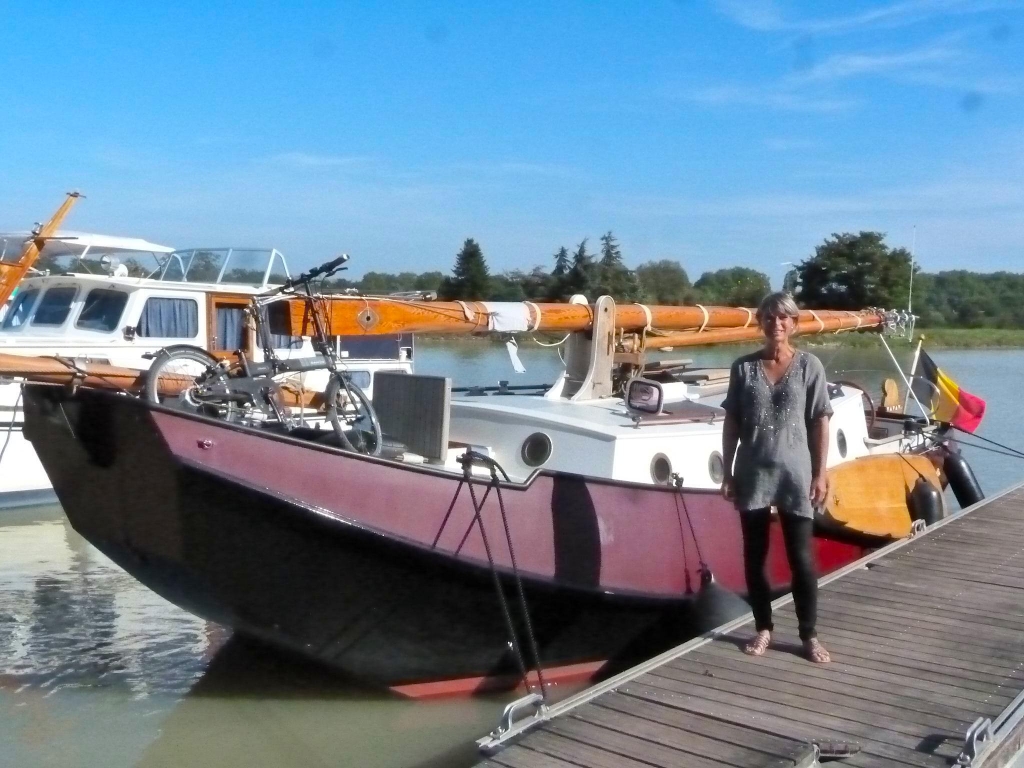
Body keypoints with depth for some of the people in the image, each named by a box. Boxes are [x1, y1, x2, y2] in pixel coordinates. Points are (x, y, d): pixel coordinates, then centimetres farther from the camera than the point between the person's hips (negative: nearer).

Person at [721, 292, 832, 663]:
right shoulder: (743, 367, 1)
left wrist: (820, 474, -3)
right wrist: (727, 472, 2)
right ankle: (763, 629, 24)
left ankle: (809, 635, 18)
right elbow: (732, 423, 5)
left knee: (801, 557, 4)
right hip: (753, 475, 2)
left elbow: (820, 424, 0)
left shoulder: (809, 365, -2)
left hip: (795, 474, -2)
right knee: (754, 556, 9)